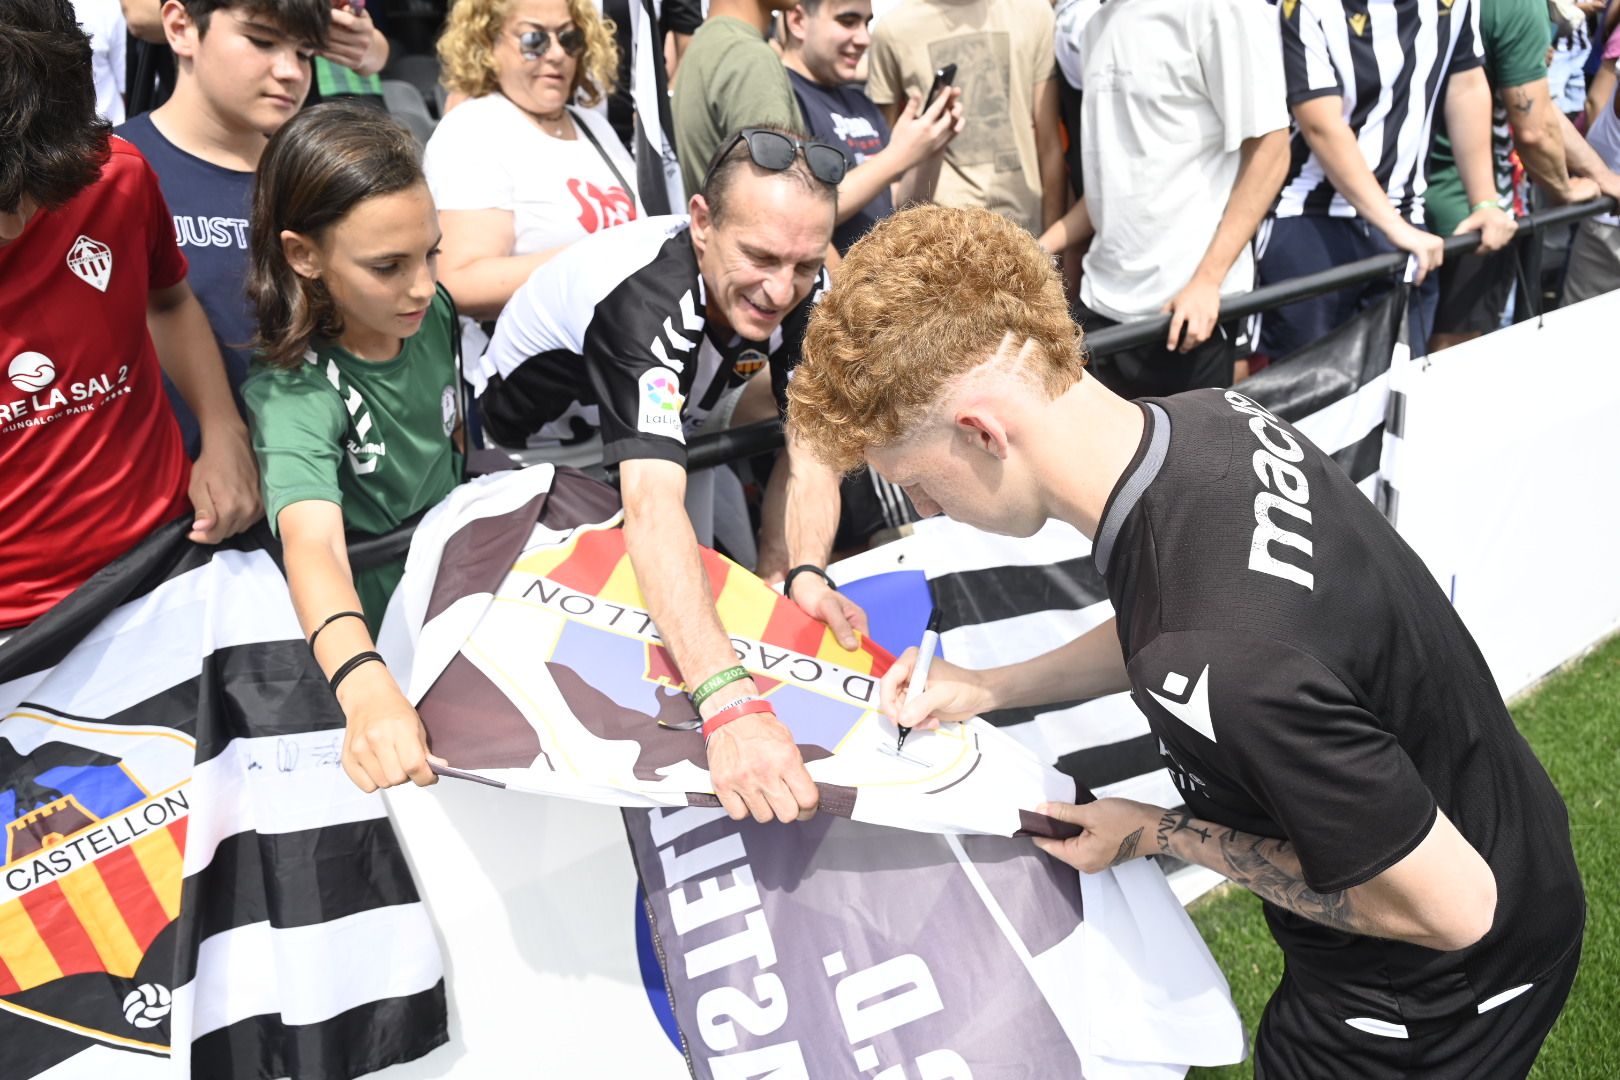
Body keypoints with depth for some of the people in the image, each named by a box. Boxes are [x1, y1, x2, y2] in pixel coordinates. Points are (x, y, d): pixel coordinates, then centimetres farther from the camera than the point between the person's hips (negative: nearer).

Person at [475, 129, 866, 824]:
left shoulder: (804, 289, -22)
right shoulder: (642, 296, -42)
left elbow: (809, 447, -17)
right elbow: (651, 506, -55)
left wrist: (806, 575, -39)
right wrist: (731, 707, -67)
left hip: (655, 438, 5)